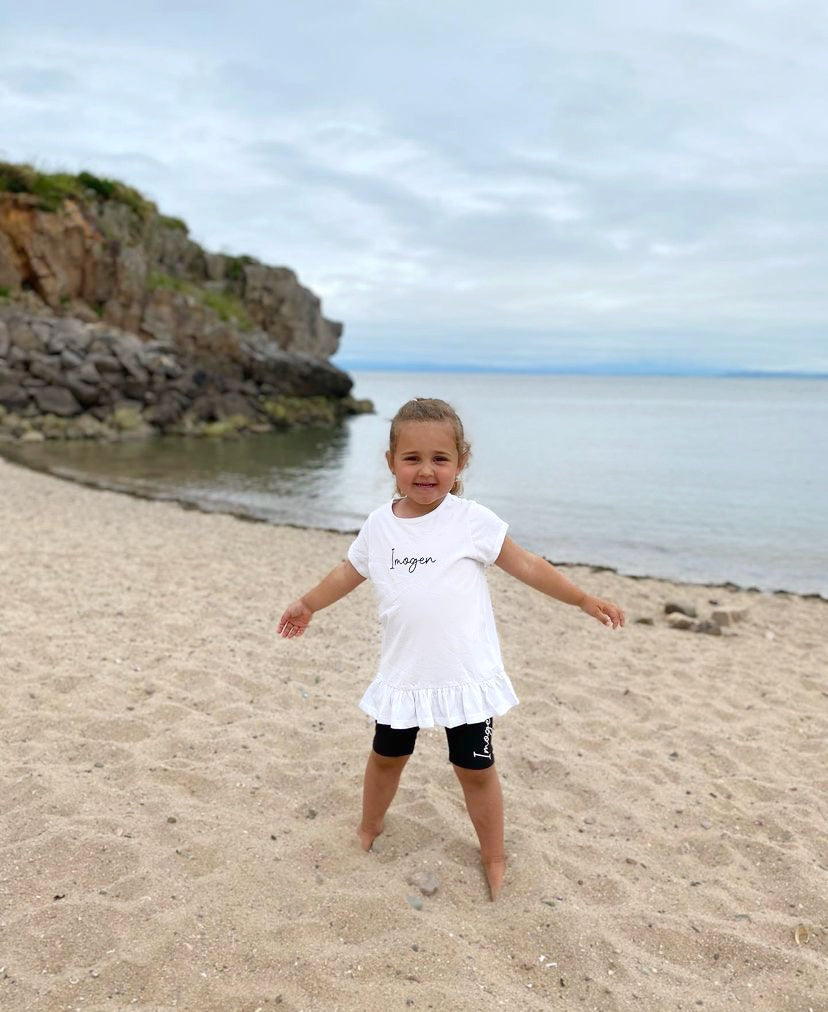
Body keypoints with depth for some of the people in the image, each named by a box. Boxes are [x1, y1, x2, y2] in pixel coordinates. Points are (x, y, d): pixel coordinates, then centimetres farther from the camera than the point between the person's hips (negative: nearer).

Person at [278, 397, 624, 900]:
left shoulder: (472, 521, -11)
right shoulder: (379, 525, -1)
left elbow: (527, 565, -4)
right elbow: (350, 571, 16)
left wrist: (584, 599, -5)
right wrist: (307, 605, 25)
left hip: (466, 674, -3)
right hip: (403, 673, 3)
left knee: (476, 768, 8)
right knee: (386, 756, 21)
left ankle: (495, 857, 29)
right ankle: (369, 829, 46)